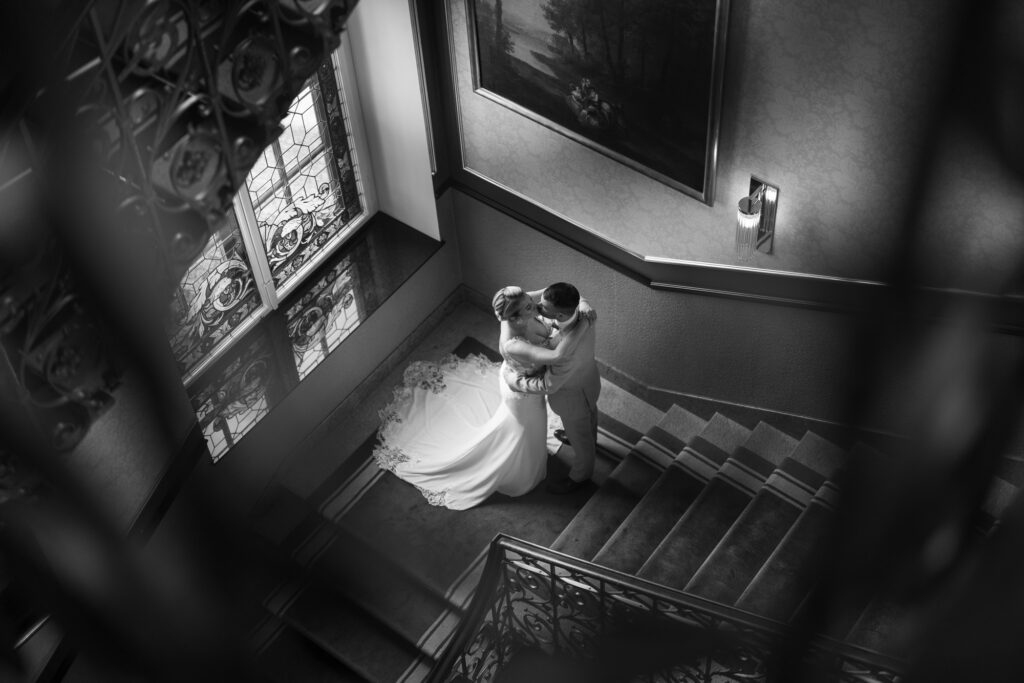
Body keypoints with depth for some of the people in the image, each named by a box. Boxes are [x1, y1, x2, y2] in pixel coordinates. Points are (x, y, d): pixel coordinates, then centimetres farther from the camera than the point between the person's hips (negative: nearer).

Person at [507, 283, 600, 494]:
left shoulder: (565, 352, -49)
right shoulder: (584, 308, -31)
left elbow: (548, 385, -31)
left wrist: (515, 382, -17)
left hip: (574, 394, -7)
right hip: (588, 375, 7)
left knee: (579, 436, 24)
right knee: (588, 415, 37)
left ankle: (579, 476, 54)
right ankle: (591, 444, 70)